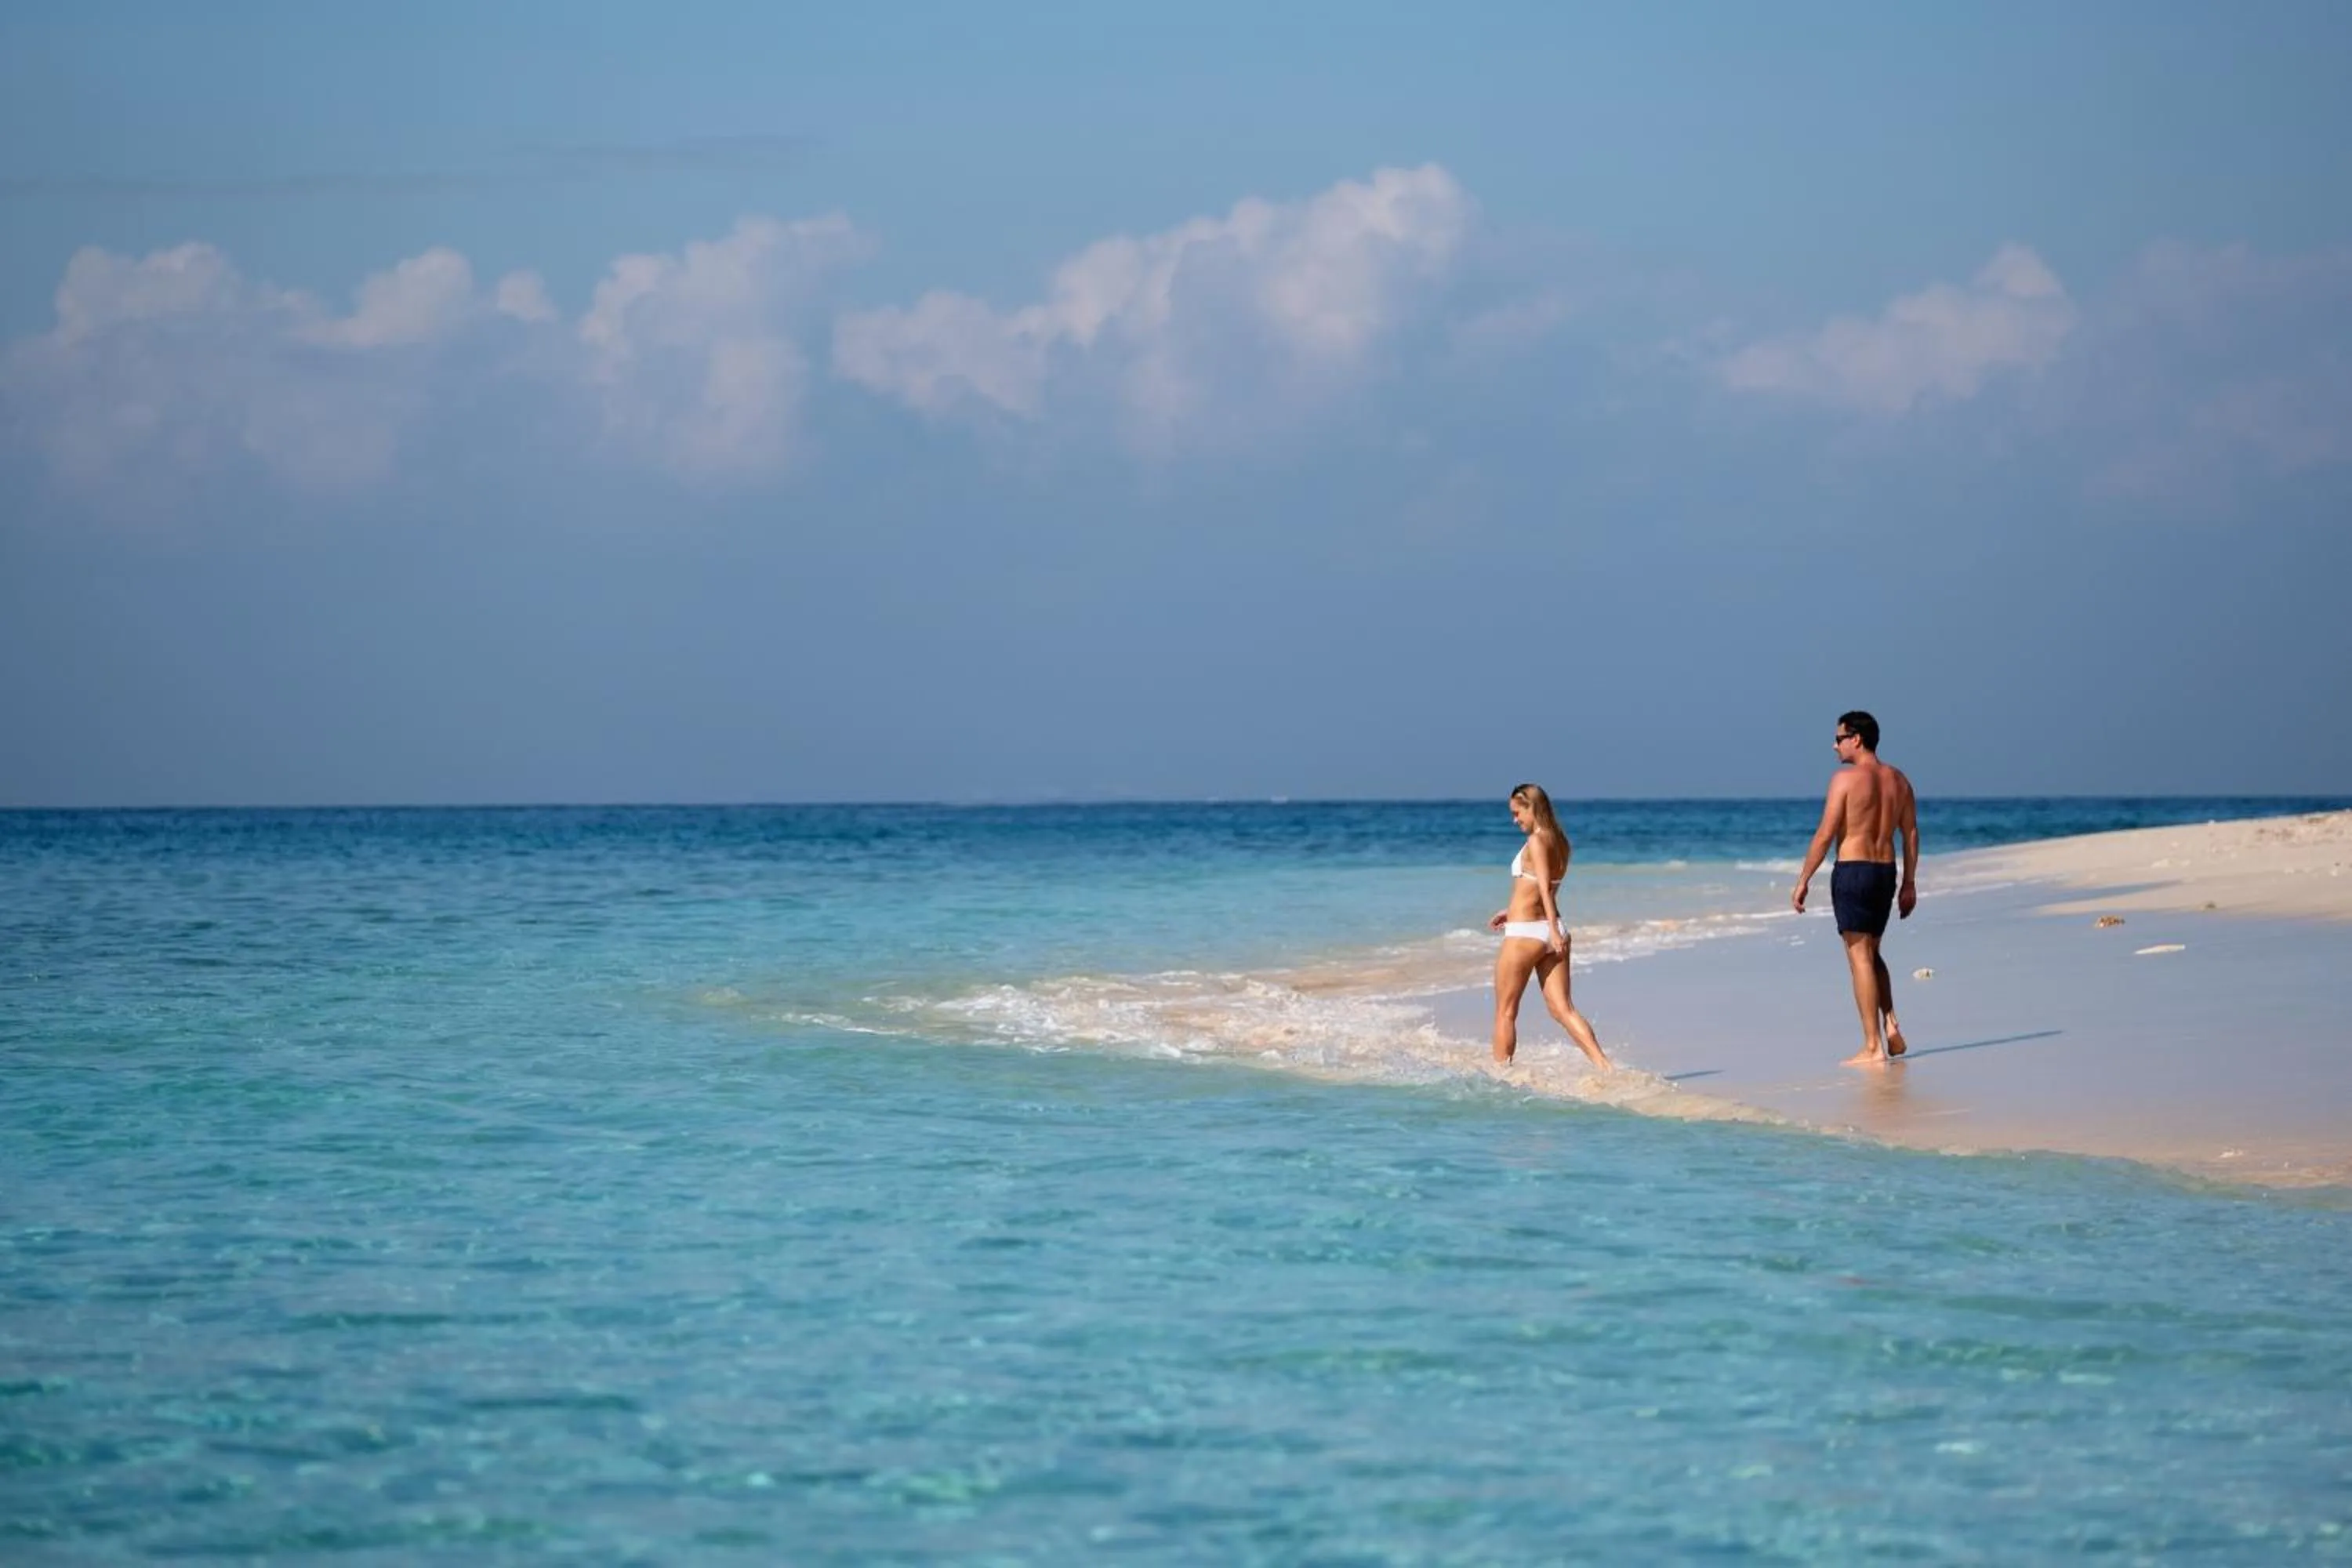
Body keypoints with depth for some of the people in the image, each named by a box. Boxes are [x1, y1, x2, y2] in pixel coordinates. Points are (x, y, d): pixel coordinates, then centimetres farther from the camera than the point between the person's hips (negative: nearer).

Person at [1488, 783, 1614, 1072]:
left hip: (1525, 933, -8)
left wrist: (1553, 930, -29)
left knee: (1505, 1012, 6)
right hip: (1551, 932, 8)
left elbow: (1544, 887, -22)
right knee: (1563, 1009, 2)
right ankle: (1604, 1066, -13)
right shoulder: (1560, 842, 13)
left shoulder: (1536, 842, -13)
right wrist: (1513, 912, 31)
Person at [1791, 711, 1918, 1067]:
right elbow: (1911, 834, 11)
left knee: (1860, 957, -3)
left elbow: (1825, 835, -12)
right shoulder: (1897, 780, 9)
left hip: (1852, 870, -7)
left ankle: (1873, 1048, -4)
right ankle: (1890, 1025, 6)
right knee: (1871, 953, 23)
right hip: (1886, 872, 7)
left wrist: (1803, 882, -6)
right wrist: (1909, 884, 18)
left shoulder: (1846, 778, -11)